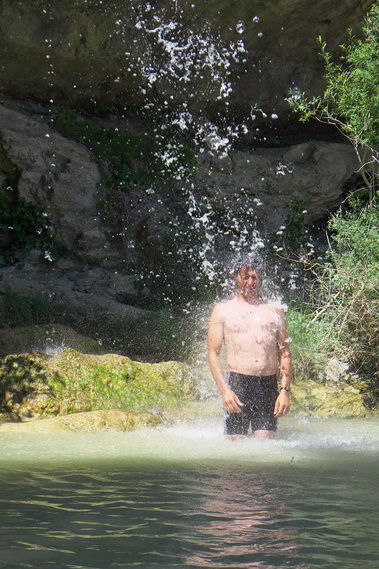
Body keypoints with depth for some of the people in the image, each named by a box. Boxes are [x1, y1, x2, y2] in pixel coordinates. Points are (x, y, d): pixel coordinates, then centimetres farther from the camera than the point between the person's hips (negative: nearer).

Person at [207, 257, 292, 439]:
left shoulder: (275, 311, 16)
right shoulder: (223, 310, 11)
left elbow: (285, 353, 13)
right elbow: (213, 354, 5)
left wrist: (285, 390, 1)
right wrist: (224, 390, -9)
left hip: (268, 385, 2)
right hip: (237, 383, -2)